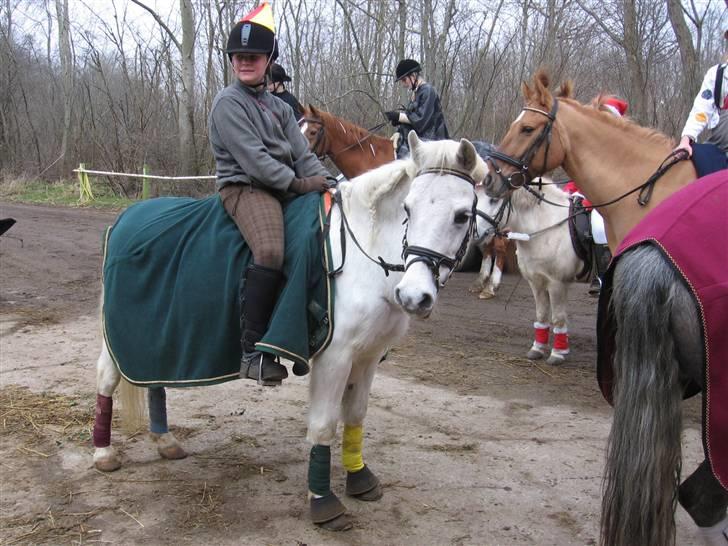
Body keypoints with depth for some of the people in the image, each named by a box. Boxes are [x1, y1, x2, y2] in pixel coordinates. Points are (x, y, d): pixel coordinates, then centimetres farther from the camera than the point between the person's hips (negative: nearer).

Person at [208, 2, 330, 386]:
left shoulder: (279, 107, 19)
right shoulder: (228, 103, -3)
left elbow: (302, 153, 10)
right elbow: (252, 157, -14)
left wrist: (323, 181, -10)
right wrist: (298, 183, -17)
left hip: (287, 189, 8)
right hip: (245, 188, -8)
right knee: (270, 252, -33)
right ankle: (253, 351, -29)